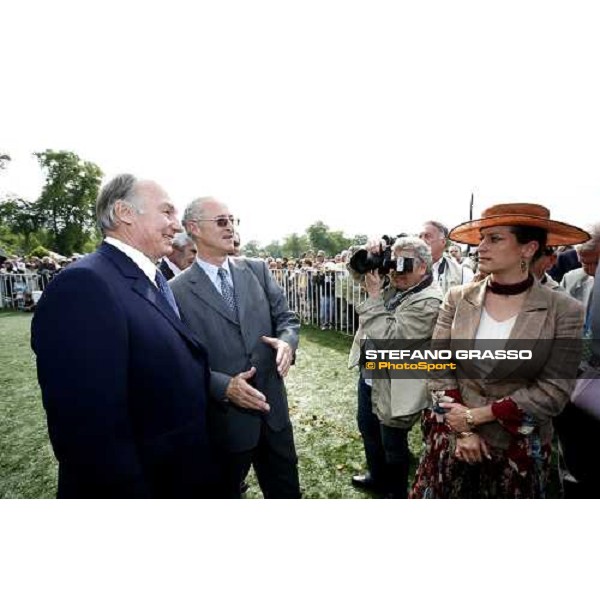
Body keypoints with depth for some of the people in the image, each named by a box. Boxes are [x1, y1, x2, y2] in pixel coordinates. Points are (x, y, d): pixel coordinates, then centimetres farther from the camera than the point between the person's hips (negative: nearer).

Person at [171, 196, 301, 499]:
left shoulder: (257, 269, 2)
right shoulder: (178, 291, -11)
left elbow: (286, 317, 4)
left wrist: (287, 341, -17)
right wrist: (223, 386, -23)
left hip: (273, 408, 4)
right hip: (224, 419, -3)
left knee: (286, 491, 22)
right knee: (224, 493, 22)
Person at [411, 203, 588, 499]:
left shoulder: (563, 310, -11)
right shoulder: (457, 299, -6)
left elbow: (554, 390, -13)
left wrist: (475, 415, -15)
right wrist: (462, 428, -13)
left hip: (518, 450, -1)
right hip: (451, 439, 2)